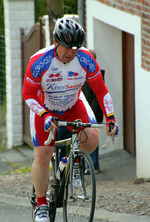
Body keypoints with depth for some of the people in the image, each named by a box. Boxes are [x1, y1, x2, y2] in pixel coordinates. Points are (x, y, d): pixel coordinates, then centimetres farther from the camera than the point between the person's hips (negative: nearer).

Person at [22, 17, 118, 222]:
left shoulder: (86, 59, -23)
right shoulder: (39, 62, -29)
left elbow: (100, 90, -13)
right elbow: (28, 95, -19)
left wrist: (111, 118, -22)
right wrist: (45, 116, -35)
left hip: (74, 106, 2)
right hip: (45, 110, -2)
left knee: (92, 137, -26)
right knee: (42, 157, -11)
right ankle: (41, 204, 10)